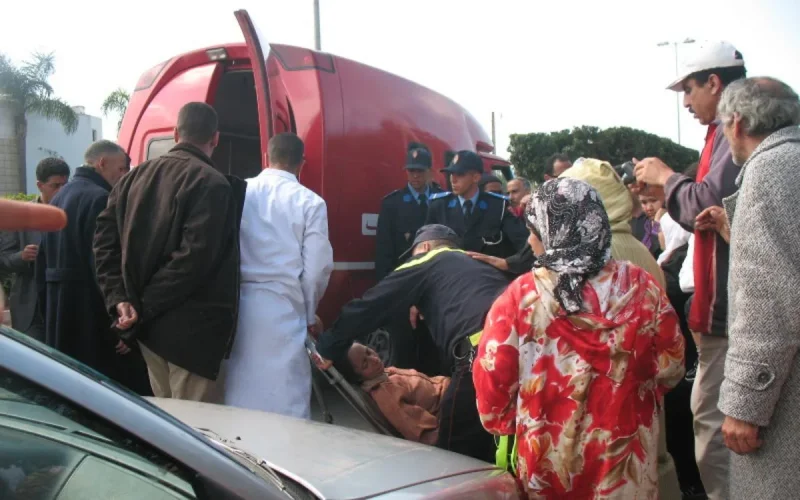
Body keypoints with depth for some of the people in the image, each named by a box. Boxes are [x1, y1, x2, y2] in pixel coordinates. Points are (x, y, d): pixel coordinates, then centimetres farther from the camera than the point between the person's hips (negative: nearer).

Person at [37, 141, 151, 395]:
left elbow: (43, 260, 20)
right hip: (93, 318, -10)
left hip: (61, 317, 10)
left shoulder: (59, 198, 16)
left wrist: (48, 311, 25)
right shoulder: (99, 199, -14)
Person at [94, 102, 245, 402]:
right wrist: (146, 307, -14)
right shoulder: (212, 184, -13)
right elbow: (193, 257, -21)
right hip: (190, 326, -7)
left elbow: (105, 239, 6)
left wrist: (118, 299, 0)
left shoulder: (135, 177, 10)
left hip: (148, 323, 7)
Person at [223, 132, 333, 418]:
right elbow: (317, 266, -3)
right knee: (286, 393, 2)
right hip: (284, 306, -3)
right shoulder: (310, 202, -3)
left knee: (238, 389, 11)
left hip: (237, 303, 3)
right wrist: (310, 312, 12)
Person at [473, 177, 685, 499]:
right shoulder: (641, 286, -9)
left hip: (548, 457, -1)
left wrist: (506, 424, 9)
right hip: (625, 454, 2)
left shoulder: (520, 297, -15)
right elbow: (670, 365, 1)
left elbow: (492, 379, -10)